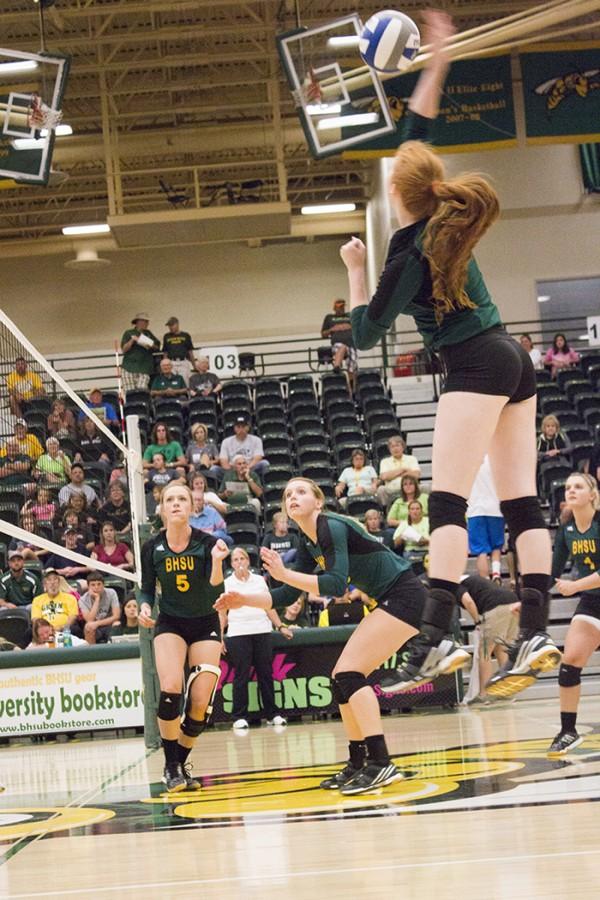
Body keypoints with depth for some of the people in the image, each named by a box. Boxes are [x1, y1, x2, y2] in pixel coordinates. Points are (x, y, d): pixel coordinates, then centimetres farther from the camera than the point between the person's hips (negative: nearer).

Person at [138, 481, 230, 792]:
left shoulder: (207, 543, -14)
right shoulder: (152, 548, -8)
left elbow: (216, 592, -22)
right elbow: (147, 589, 5)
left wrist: (217, 561, -39)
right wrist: (144, 606, -17)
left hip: (205, 625, 0)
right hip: (169, 624, 0)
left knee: (201, 702, -9)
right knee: (170, 689, -23)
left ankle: (181, 763, 14)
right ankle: (170, 766, -10)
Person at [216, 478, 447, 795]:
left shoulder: (332, 527, -18)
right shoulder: (307, 542, 10)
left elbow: (336, 584, -29)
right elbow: (289, 595, 16)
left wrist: (285, 574, -30)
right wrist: (245, 600, 6)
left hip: (404, 596, -10)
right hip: (388, 601, 10)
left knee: (348, 672, -17)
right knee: (342, 678, 8)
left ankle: (381, 763, -22)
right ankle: (358, 765, 15)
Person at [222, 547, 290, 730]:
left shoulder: (259, 580, 11)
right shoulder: (227, 584, 6)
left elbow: (269, 607, 14)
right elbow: (222, 613, 6)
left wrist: (281, 626, 8)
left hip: (262, 630, 2)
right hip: (238, 632, -2)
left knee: (266, 673, 2)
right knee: (241, 675, -3)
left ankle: (272, 714, 8)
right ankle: (239, 717, 1)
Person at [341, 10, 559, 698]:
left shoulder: (409, 253, -10)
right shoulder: (445, 220, 8)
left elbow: (365, 336, -4)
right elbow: (417, 135, 22)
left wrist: (354, 269, 5)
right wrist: (435, 64, 26)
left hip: (474, 365, -9)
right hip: (512, 360, 9)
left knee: (447, 501, -15)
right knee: (521, 501, 2)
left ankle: (431, 644, -25)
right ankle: (536, 634, -4)